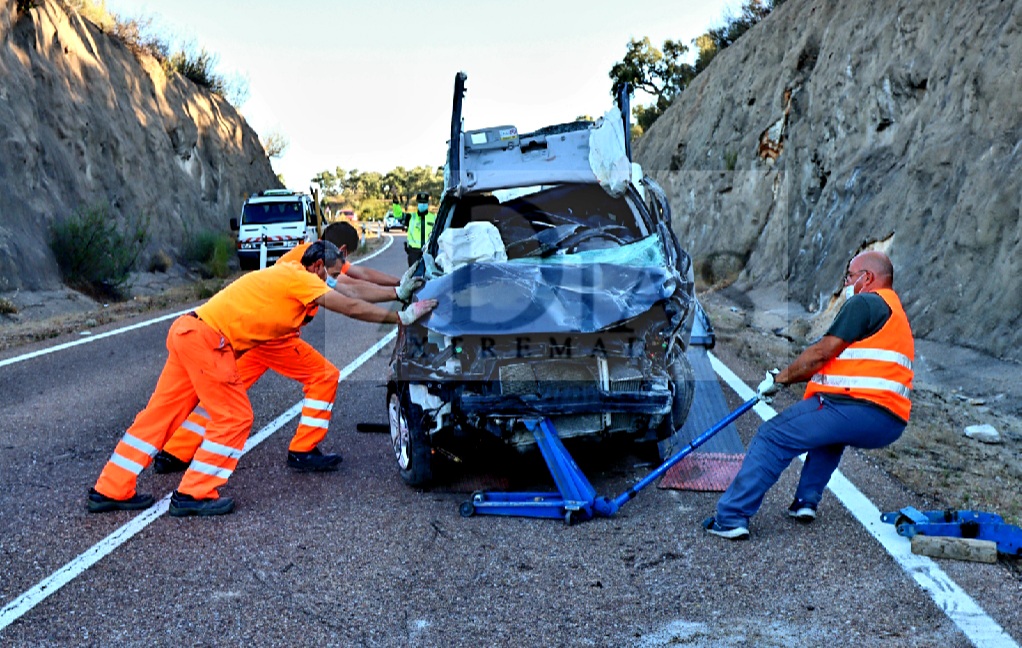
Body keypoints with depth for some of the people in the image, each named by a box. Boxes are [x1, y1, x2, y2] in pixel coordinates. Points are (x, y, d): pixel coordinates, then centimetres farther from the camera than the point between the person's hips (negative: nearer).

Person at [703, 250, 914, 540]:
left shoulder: (864, 303, -1)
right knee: (828, 430, 38)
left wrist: (780, 378, 6)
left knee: (772, 436, -7)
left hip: (859, 408, -10)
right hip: (891, 424, 10)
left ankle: (731, 517, -12)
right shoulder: (894, 310, 30)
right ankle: (806, 501, 27)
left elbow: (822, 353, -6)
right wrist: (792, 376, 25)